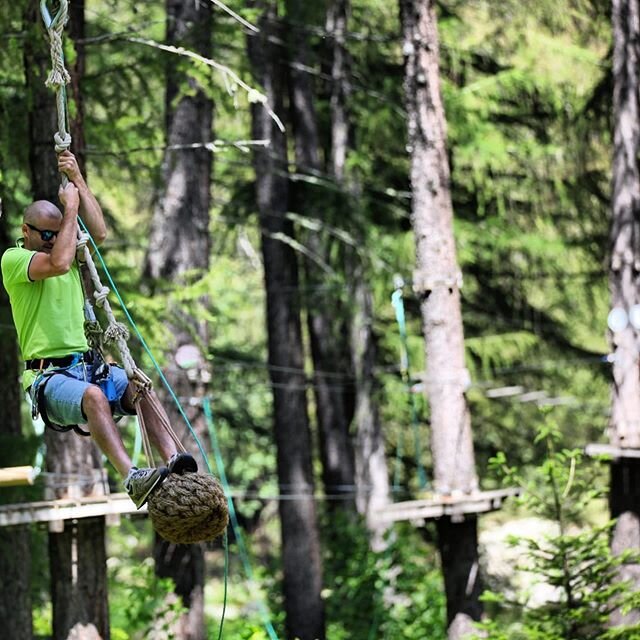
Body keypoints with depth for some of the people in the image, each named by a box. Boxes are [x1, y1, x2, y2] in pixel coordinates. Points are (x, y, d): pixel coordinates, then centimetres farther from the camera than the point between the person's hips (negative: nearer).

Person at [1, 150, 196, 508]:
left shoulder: (67, 250, 21)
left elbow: (100, 233, 5)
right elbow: (59, 263, -19)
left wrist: (79, 181, 3)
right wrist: (71, 207, -9)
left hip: (87, 365, 6)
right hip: (49, 374, -6)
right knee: (94, 396, -38)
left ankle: (173, 459, -41)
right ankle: (132, 479, -55)